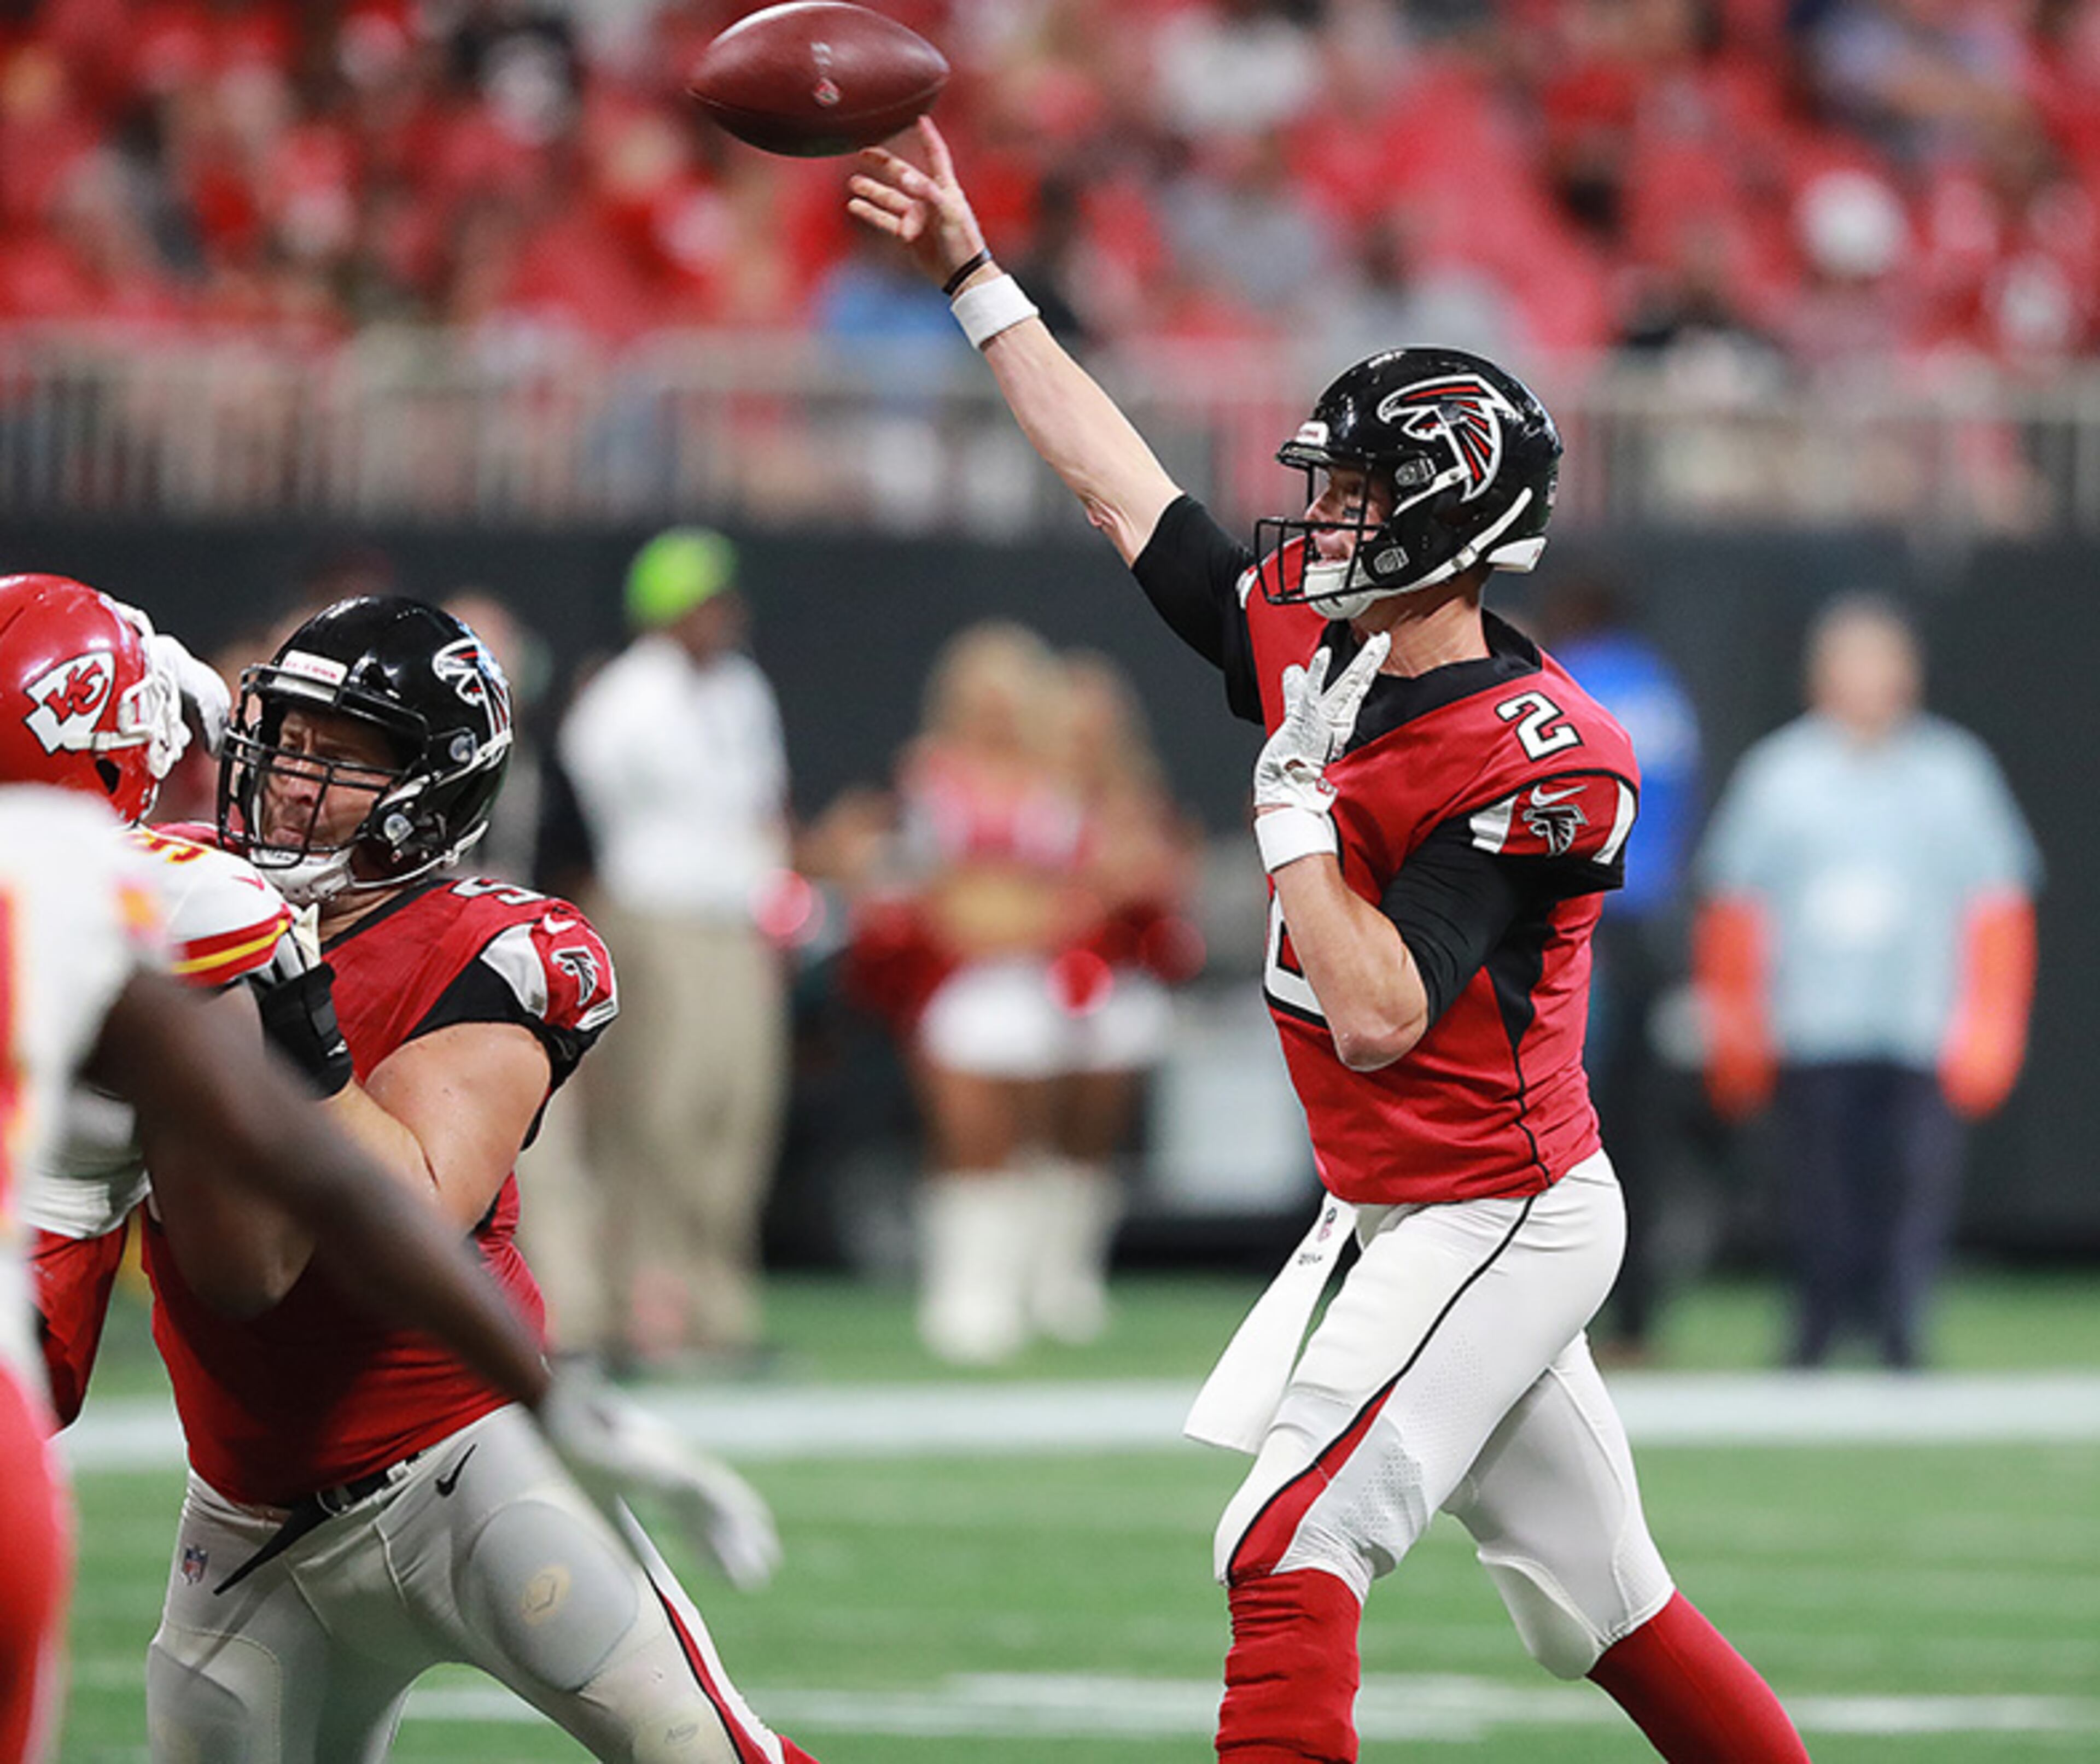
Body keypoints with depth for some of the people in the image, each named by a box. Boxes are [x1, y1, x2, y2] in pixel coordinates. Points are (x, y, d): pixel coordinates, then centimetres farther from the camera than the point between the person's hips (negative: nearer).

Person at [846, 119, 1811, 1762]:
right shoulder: (1316, 643, 3)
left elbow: (1380, 1014, -26)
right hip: (1402, 1214, 9)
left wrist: (1294, 792, -20)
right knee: (1601, 1600, 13)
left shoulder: (1530, 762, -20)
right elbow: (1122, 486, 13)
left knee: (1289, 1550, -17)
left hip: (1493, 1221, -9)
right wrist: (973, 274, 14)